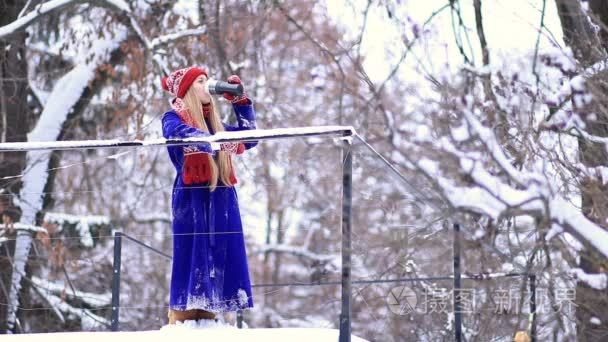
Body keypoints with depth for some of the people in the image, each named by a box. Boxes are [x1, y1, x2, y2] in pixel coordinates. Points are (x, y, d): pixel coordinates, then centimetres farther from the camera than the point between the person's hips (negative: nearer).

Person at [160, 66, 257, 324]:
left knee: (217, 257, 2)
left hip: (220, 198, 7)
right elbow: (188, 137, -22)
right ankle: (181, 319, -11)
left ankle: (207, 318, 3)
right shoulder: (174, 118, 1)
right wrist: (220, 143, -36)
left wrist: (240, 100, 22)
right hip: (192, 198, -7)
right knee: (191, 256, -11)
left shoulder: (212, 122, 23)